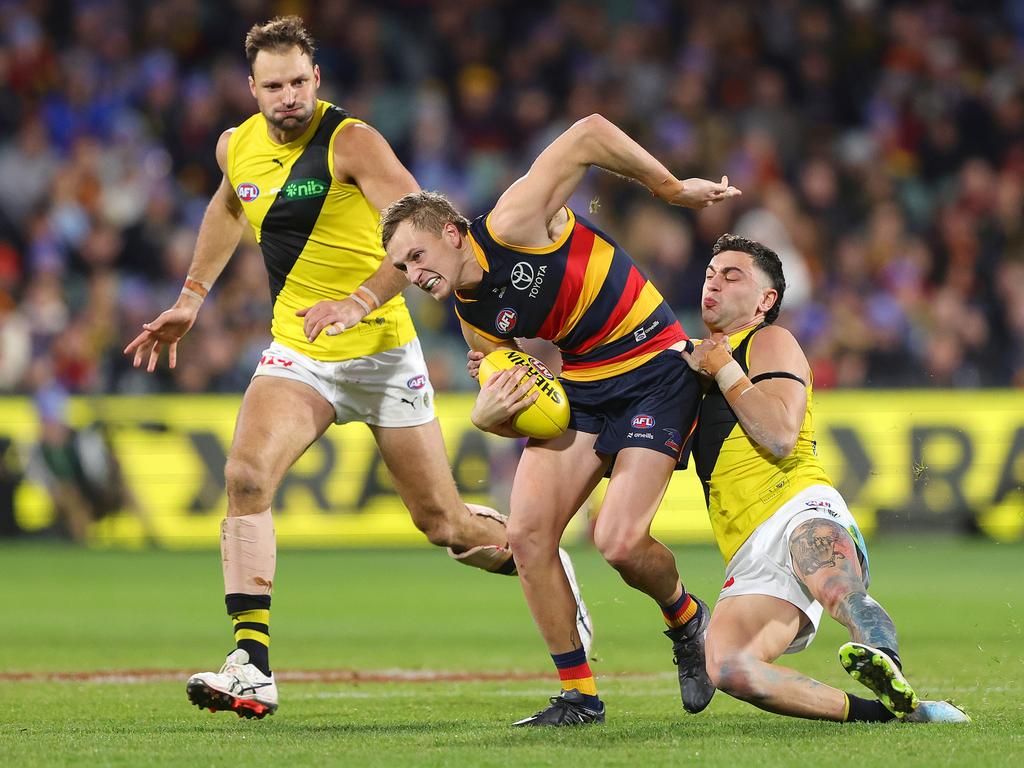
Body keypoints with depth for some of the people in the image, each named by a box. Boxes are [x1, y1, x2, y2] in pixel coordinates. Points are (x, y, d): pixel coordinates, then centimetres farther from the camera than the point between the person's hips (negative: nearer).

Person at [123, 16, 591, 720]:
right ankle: (252, 668, -27)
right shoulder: (236, 148, 3)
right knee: (247, 474, -23)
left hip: (381, 352, -4)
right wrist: (190, 300, 29)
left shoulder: (352, 142, -16)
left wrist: (358, 303, -37)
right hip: (296, 353, 4)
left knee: (444, 522, 3)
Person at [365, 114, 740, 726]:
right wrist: (488, 416, -14)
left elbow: (591, 135, -17)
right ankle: (578, 694, 3)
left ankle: (686, 618, 15)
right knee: (527, 531, -9)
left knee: (620, 542, -19)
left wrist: (674, 189, -11)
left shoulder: (511, 227, -19)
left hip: (654, 366, -7)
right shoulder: (476, 319, 3)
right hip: (577, 384, 7)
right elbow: (520, 411, 10)